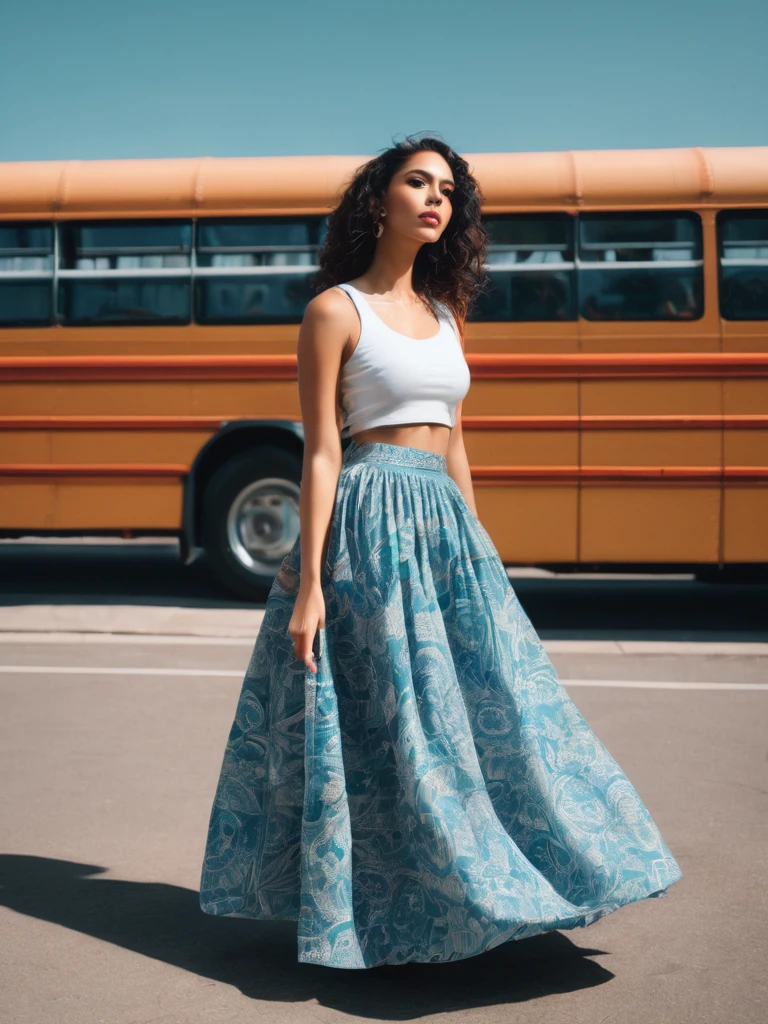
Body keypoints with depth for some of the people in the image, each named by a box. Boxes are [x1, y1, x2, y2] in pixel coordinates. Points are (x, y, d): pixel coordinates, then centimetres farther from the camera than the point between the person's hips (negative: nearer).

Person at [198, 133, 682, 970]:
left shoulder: (445, 312, 15)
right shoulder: (335, 310, -4)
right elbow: (321, 452, -10)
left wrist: (477, 550, 16)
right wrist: (308, 584, -15)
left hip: (445, 524, 7)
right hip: (371, 523, -7)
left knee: (487, 707, 9)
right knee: (386, 721, -2)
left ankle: (459, 896, 25)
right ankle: (386, 923, 14)